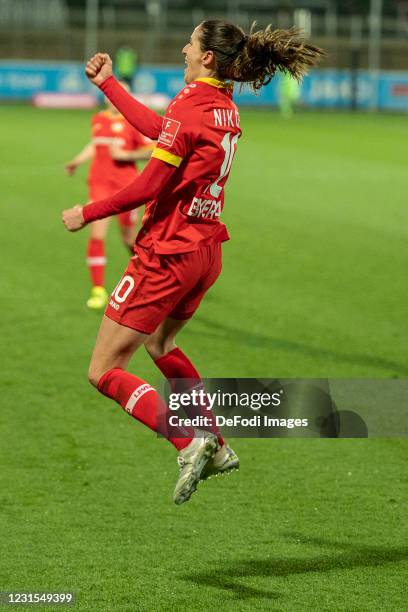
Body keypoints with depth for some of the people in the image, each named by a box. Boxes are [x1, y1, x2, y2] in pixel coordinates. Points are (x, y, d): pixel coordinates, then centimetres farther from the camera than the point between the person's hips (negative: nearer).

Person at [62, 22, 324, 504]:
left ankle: (189, 444, -18)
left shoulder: (191, 102, -18)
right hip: (206, 252, 9)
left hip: (168, 254, -9)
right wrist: (107, 84, 29)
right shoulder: (225, 107, 7)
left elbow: (149, 187, -19)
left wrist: (87, 214, -8)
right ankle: (218, 449, 30)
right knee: (159, 343, 33)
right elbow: (160, 130, 21)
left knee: (103, 372, -3)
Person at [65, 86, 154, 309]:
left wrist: (125, 154, -17)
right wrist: (77, 161, 19)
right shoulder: (98, 119, 8)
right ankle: (98, 290, -5)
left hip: (126, 186, -3)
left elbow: (151, 150, -8)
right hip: (99, 184, 3)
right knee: (96, 236, -10)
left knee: (129, 239, 9)